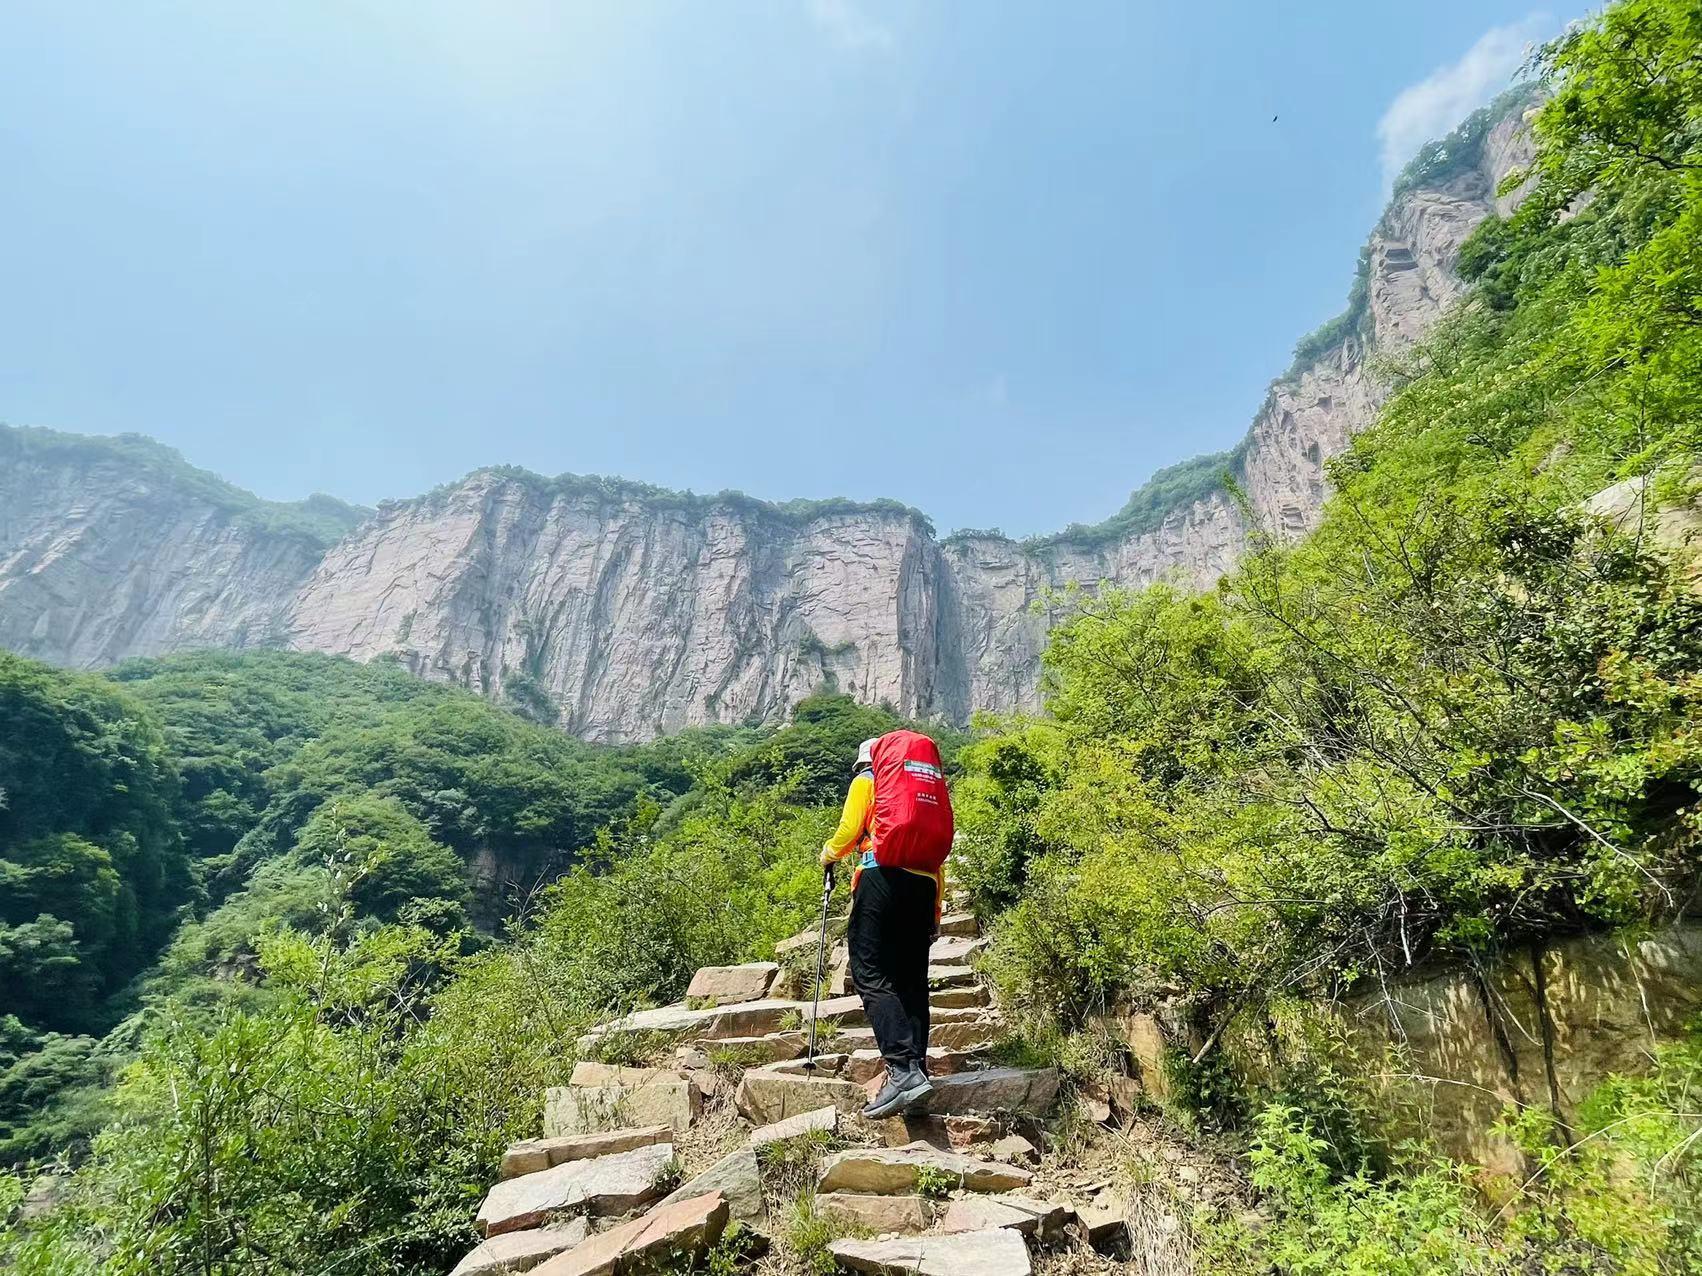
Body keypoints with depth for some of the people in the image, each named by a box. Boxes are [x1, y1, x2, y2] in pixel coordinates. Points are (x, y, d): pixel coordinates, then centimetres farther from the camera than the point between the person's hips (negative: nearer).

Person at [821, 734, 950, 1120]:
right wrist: (935, 910, 24)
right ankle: (916, 1069, 8)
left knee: (871, 975, -8)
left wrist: (828, 854, 20)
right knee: (912, 979, 10)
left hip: (883, 875, -6)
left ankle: (903, 1067, -21)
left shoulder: (866, 781, 11)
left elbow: (848, 833, -2)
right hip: (924, 883, 6)